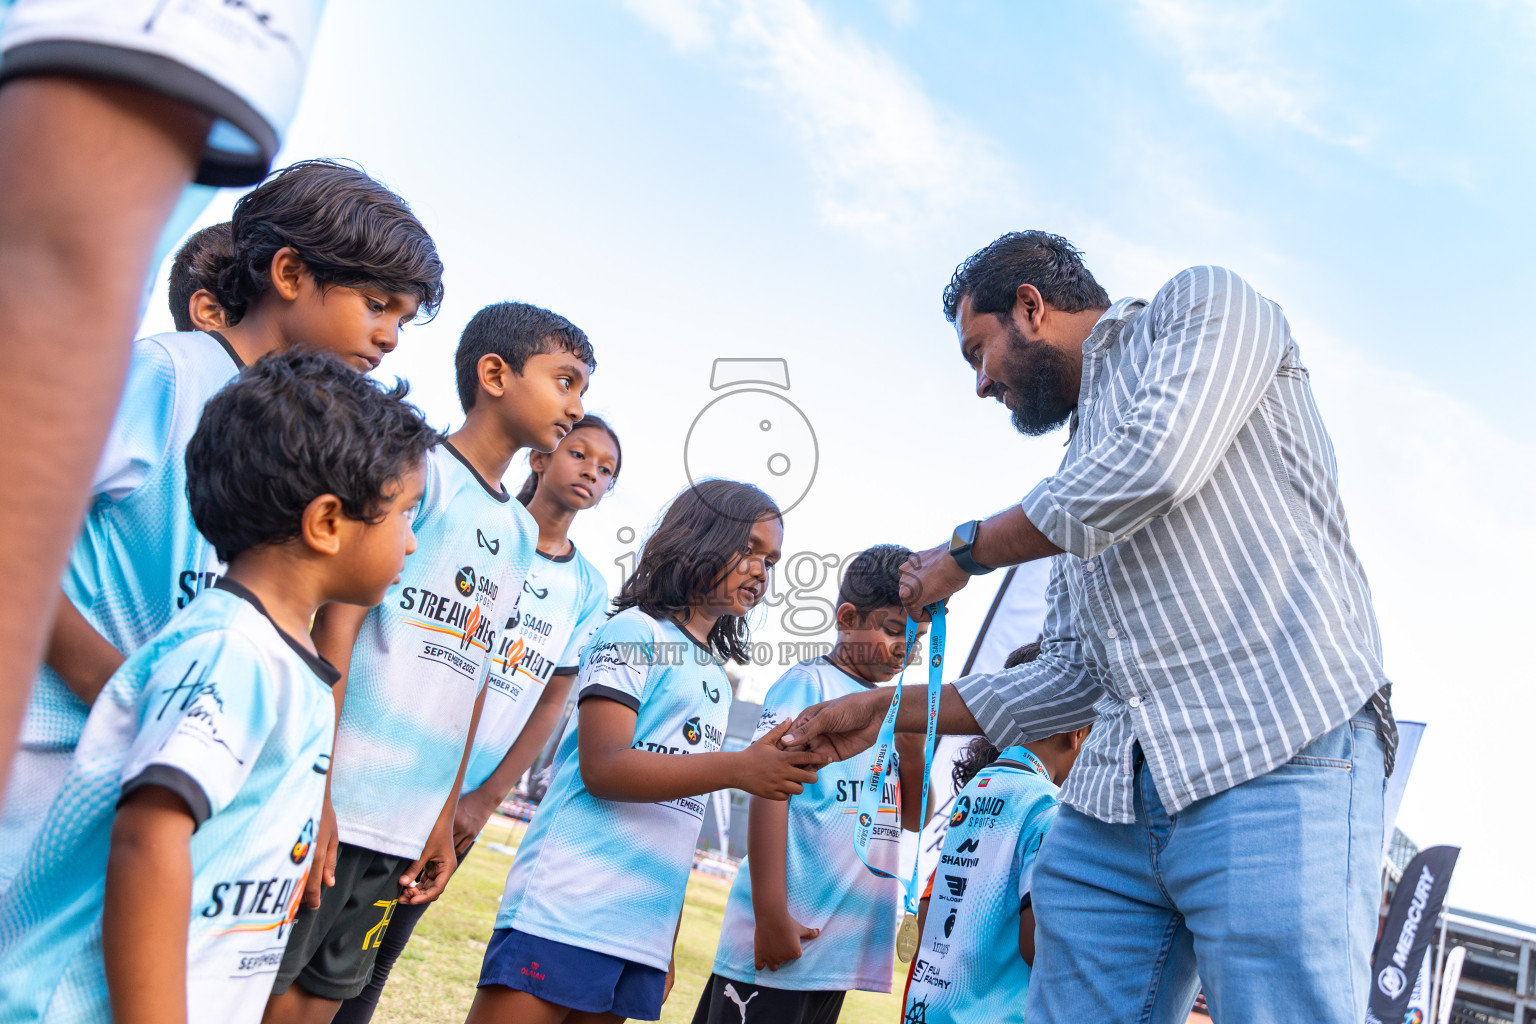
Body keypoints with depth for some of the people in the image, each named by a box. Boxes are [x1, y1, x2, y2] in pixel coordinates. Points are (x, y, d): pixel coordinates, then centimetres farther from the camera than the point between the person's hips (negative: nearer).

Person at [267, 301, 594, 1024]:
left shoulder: (522, 535, 16)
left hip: (406, 829, 7)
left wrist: (446, 818, 15)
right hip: (333, 809, -6)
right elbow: (336, 623, -11)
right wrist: (313, 793, -16)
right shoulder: (418, 468, -5)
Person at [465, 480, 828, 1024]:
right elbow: (602, 768, -14)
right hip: (563, 910, -7)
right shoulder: (635, 632, -2)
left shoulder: (716, 679, 21)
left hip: (645, 930, 7)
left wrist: (667, 948, 17)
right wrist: (741, 767, -22)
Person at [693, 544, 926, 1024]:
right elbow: (769, 792, -13)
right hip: (783, 932, -7)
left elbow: (913, 817, 19)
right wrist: (770, 916, -18)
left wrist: (913, 748, 1)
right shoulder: (809, 684, -6)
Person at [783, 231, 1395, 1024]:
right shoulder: (1079, 478, 28)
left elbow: (1160, 460, -14)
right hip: (1115, 803, 7)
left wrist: (968, 549, -1)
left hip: (1277, 765, -7)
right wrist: (884, 713, 22)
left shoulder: (1202, 303, 8)